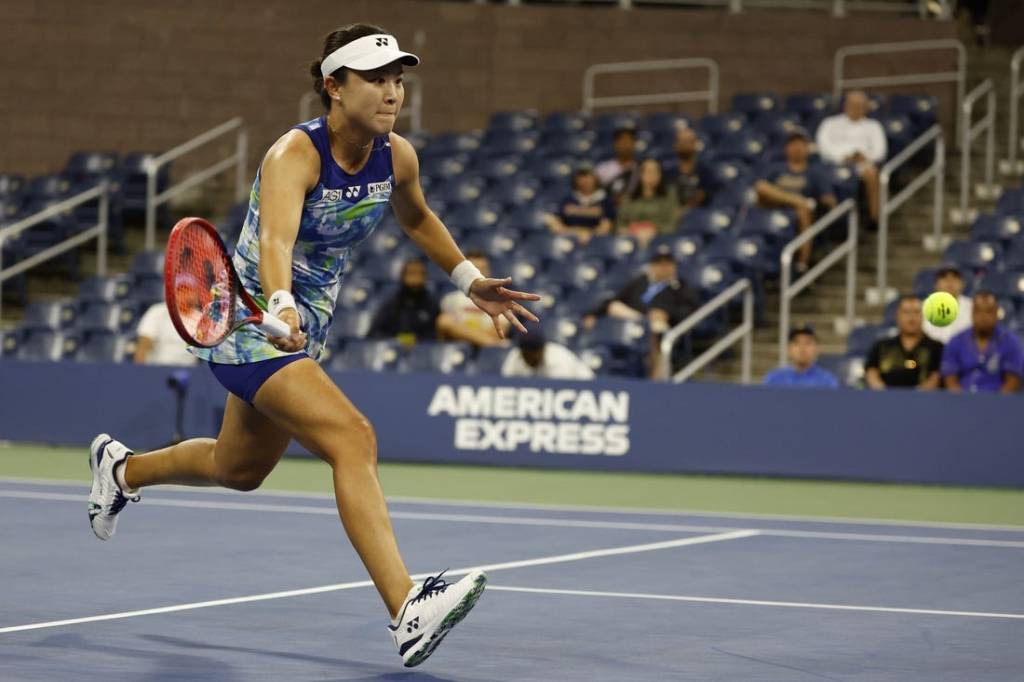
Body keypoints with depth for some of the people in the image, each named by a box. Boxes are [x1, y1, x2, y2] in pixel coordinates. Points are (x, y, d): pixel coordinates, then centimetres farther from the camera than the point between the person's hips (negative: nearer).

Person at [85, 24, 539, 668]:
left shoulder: (397, 157, -4)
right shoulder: (295, 155, -25)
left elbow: (417, 218, 21)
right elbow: (275, 239, -45)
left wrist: (472, 280, 15)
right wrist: (280, 309, -63)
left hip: (305, 328, 8)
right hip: (248, 321, -8)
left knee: (239, 469, 25)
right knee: (353, 438, -28)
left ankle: (122, 468, 55)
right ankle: (408, 611, -36)